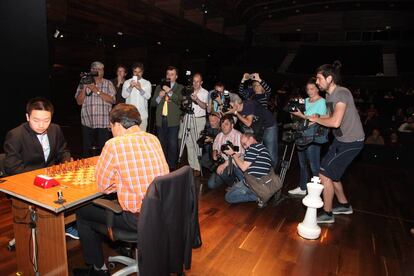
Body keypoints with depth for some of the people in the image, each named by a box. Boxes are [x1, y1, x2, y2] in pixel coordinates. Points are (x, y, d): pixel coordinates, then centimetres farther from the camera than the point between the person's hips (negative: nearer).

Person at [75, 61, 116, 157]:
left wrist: (97, 91, -15)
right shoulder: (84, 83, 11)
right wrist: (84, 88, -7)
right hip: (87, 122, 2)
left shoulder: (108, 84, 7)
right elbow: (79, 102, 5)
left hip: (104, 123, -1)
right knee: (87, 150, 7)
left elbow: (111, 100, -7)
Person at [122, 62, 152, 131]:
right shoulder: (127, 82, 8)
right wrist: (130, 87, -22)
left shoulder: (147, 83, 8)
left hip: (142, 115, 0)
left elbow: (148, 96, -7)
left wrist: (140, 89, -25)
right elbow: (124, 95, -5)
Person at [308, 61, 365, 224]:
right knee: (330, 173, 16)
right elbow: (330, 118, 11)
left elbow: (335, 122, -31)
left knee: (325, 174, -7)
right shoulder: (329, 95, 8)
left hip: (351, 142, -9)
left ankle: (327, 214, 10)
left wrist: (316, 119, -15)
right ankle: (344, 205, 35)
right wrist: (307, 117, -1)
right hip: (340, 139, 9)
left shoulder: (341, 93, -22)